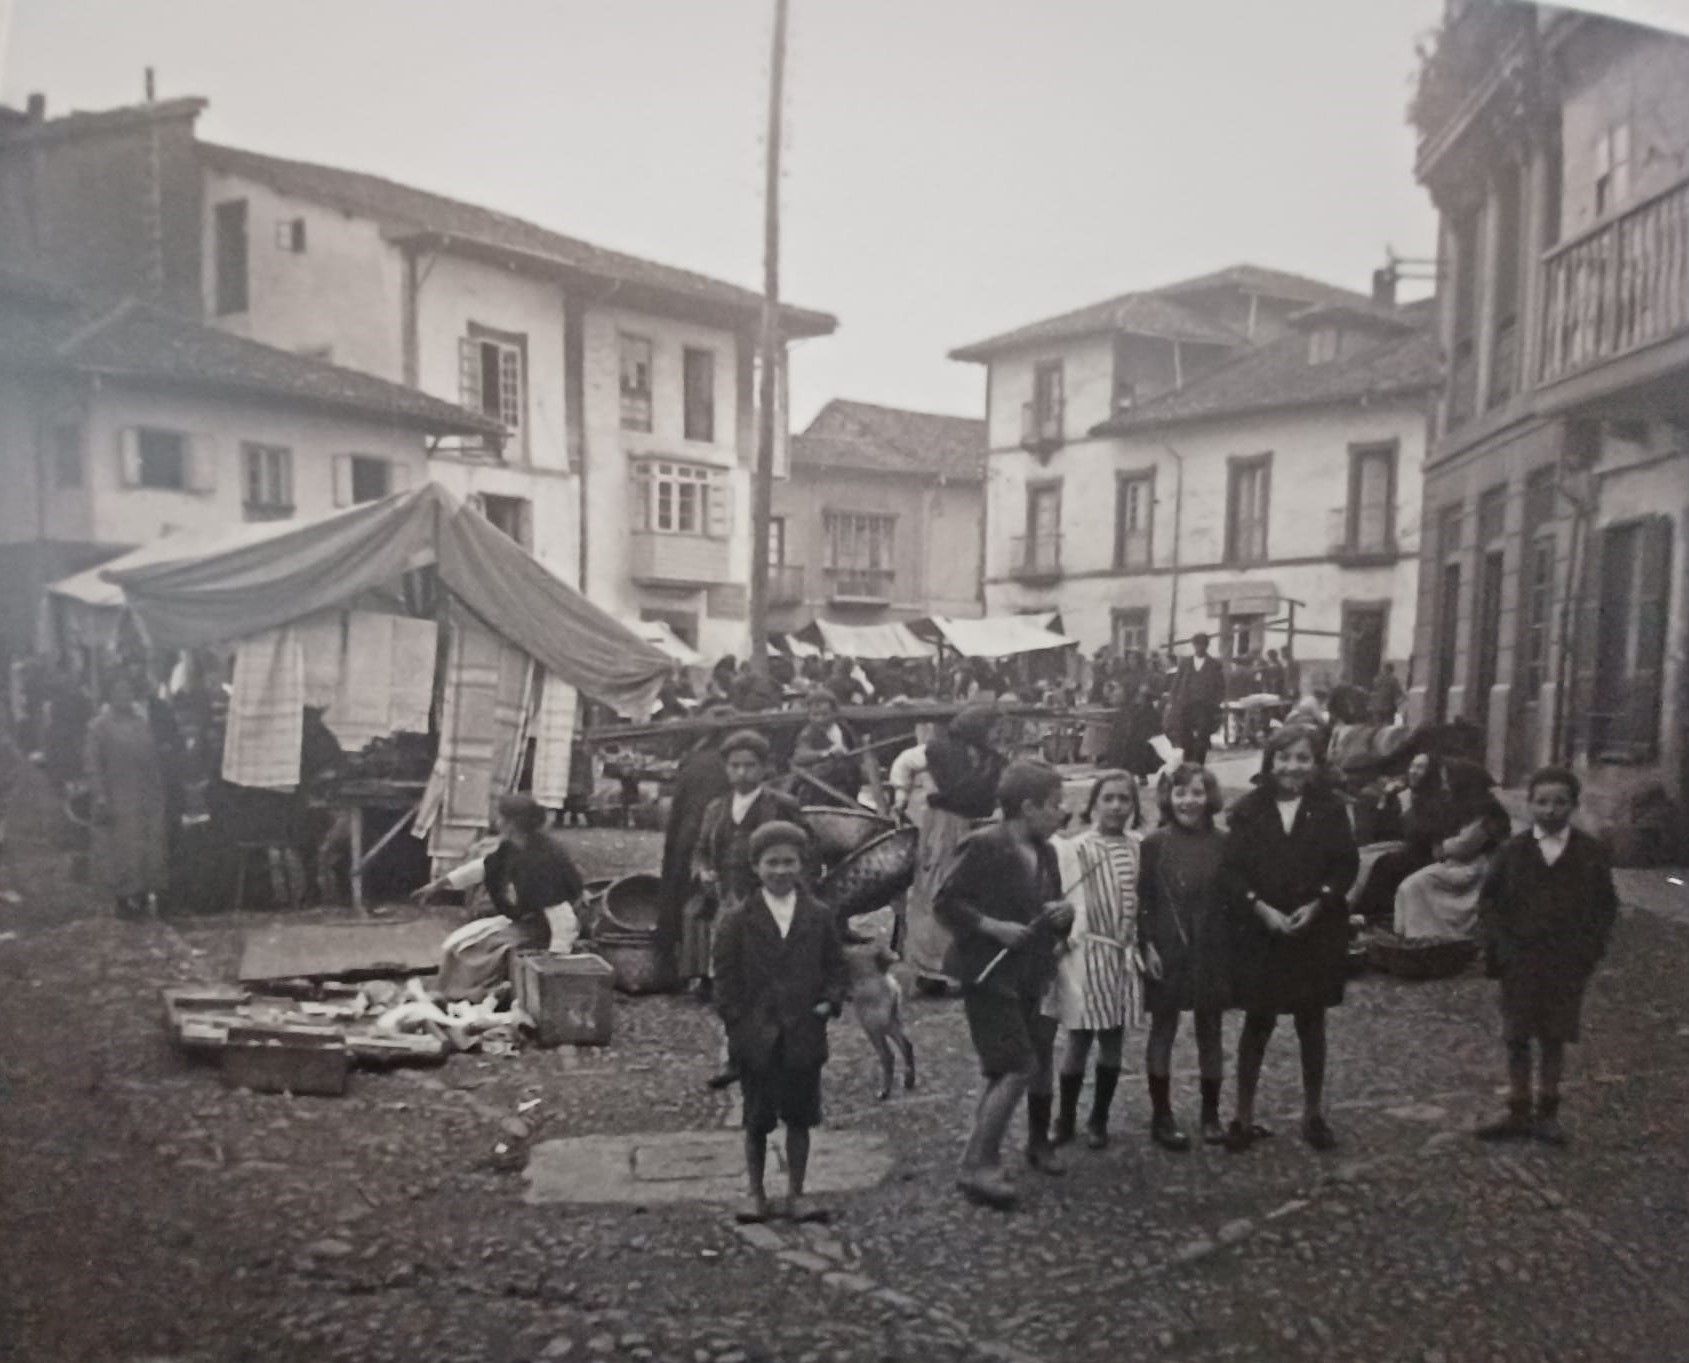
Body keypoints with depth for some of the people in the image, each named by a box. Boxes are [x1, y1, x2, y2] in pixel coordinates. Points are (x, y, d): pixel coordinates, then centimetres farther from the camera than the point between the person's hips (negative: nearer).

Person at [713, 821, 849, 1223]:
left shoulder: (819, 918, 3)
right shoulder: (738, 923, -2)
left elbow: (836, 968, 9)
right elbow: (726, 979, -1)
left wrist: (832, 999, -10)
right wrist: (738, 1022, -9)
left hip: (804, 1036, 1)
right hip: (756, 1039, -1)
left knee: (799, 1118, 10)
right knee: (757, 1121, 9)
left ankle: (795, 1196, 22)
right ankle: (756, 1194, 24)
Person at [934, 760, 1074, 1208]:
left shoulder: (1045, 853, 11)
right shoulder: (983, 846, -15)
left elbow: (1052, 913, 22)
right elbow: (945, 902, -14)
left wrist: (1064, 914, -1)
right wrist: (992, 927, -23)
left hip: (1032, 977, 8)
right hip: (990, 975, -8)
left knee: (1035, 1066, 14)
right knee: (1017, 1069, -12)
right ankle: (977, 1166, -5)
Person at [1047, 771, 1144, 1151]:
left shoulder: (1138, 848, 3)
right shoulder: (1075, 849, -7)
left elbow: (1144, 901, 12)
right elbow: (1065, 903, -10)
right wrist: (1065, 937, -18)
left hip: (1125, 955, 4)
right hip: (1087, 953, -3)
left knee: (1112, 1041, 10)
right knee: (1079, 1040, 2)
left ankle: (1099, 1120, 24)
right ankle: (1065, 1119, 18)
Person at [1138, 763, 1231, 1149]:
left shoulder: (1222, 845, 0)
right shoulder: (1155, 844, -5)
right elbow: (1141, 900, -4)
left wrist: (1233, 948, 0)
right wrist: (1146, 946, -11)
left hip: (1212, 952, 2)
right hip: (1166, 952, -2)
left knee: (1210, 1032, 10)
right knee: (1163, 1031, 6)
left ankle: (1211, 1114, 22)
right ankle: (1161, 1116, 15)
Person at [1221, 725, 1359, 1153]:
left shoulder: (1329, 809, -1)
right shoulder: (1248, 810, -3)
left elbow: (1346, 864, -3)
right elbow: (1230, 869, -6)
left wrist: (1316, 905, -15)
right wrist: (1261, 908, -18)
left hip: (1316, 931, 1)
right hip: (1259, 932, -1)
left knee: (1311, 1021, 12)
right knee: (1258, 1021, 6)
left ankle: (1313, 1113, 26)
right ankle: (1244, 1115, 16)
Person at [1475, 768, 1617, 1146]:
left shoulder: (1590, 853, -1)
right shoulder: (1513, 850, 0)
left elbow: (1606, 905, 4)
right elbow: (1489, 900, 5)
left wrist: (1589, 949, -6)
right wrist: (1500, 944, -5)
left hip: (1568, 965, 0)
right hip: (1519, 963, 0)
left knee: (1554, 1039, 9)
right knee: (1517, 1040, 6)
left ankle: (1547, 1112, 21)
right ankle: (1518, 1113, 16)